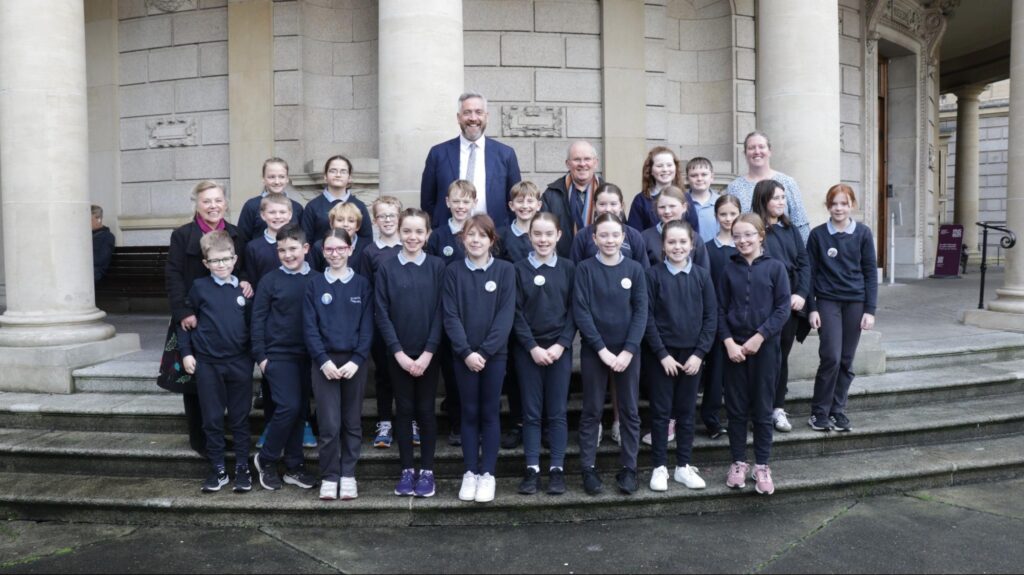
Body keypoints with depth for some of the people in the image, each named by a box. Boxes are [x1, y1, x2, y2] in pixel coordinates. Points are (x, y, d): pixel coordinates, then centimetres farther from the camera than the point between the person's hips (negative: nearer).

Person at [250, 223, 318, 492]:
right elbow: (258, 319, -1)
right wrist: (260, 355, -5)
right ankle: (266, 458, 11)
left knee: (301, 410, 8)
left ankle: (294, 466, 21)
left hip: (308, 355, 3)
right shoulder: (270, 280, -3)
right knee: (288, 407, -11)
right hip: (278, 354, -3)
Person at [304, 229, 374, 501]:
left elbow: (367, 326, 0)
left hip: (354, 361, 1)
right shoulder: (314, 285, 4)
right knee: (329, 424, -4)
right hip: (324, 361, -1)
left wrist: (356, 360, -11)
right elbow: (309, 327, -1)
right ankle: (329, 477, 10)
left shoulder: (362, 284, 4)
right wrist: (323, 360, -12)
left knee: (352, 422, 6)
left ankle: (348, 475, 18)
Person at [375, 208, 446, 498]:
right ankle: (407, 470, 19)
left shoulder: (437, 266, -2)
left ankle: (427, 471, 18)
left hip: (428, 353, 0)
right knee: (404, 410, 8)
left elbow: (441, 313, -5)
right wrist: (399, 352, -10)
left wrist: (427, 353, -11)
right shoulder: (386, 268, -1)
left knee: (426, 410, 6)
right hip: (398, 354, 1)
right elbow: (382, 314, -3)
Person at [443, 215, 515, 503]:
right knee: (469, 413, 8)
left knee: (490, 413, 6)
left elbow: (506, 315, -7)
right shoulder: (453, 271, 1)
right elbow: (451, 316, -4)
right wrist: (466, 352, -14)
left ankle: (487, 473, 15)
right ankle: (470, 471, 18)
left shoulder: (505, 270, -1)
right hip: (463, 354, 1)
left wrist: (485, 351, -14)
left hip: (495, 353, -1)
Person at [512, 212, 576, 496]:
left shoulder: (569, 268, 3)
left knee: (557, 411, 5)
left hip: (559, 348, 1)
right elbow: (516, 313, -3)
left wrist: (560, 345, -9)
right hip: (527, 349, 0)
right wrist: (533, 347, -11)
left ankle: (557, 468, 14)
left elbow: (573, 311, 1)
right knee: (531, 411, 5)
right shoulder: (519, 269, 0)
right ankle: (532, 468, 13)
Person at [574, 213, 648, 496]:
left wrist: (628, 350, -11)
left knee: (629, 411, 8)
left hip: (628, 351, 2)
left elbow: (641, 312, -2)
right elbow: (580, 313, -8)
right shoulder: (585, 269, -4)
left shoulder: (634, 269, 1)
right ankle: (589, 468, 16)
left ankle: (628, 468, 19)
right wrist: (602, 349, -14)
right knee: (592, 411, 6)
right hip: (593, 351, -1)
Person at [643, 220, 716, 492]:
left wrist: (699, 353, -7)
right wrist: (662, 354, -11)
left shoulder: (702, 275, 2)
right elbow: (647, 317, -7)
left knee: (687, 412, 10)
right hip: (660, 354, -2)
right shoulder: (653, 274, -5)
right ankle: (659, 467, 14)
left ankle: (683, 466, 21)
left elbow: (711, 317, 1)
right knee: (661, 411, 4)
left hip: (692, 354, 2)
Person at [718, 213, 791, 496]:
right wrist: (729, 343, -9)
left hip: (765, 346, -2)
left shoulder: (774, 267, -3)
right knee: (736, 408, 8)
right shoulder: (729, 269, 3)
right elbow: (721, 310, 2)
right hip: (734, 347, 2)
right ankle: (738, 462, 21)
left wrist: (758, 337, -14)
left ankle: (762, 465, 18)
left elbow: (783, 308, -7)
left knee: (762, 409, 6)